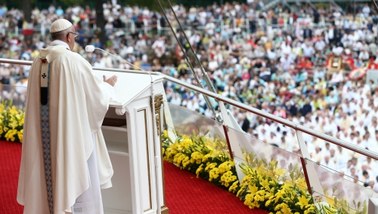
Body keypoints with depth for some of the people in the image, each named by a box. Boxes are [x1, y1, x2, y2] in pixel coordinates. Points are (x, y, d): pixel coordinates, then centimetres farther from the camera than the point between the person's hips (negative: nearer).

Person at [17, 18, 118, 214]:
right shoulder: (74, 60, -16)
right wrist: (108, 85, 12)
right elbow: (97, 96, -10)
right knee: (76, 178, 3)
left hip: (45, 133, 7)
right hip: (71, 131, -7)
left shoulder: (39, 61, 4)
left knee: (50, 177, 16)